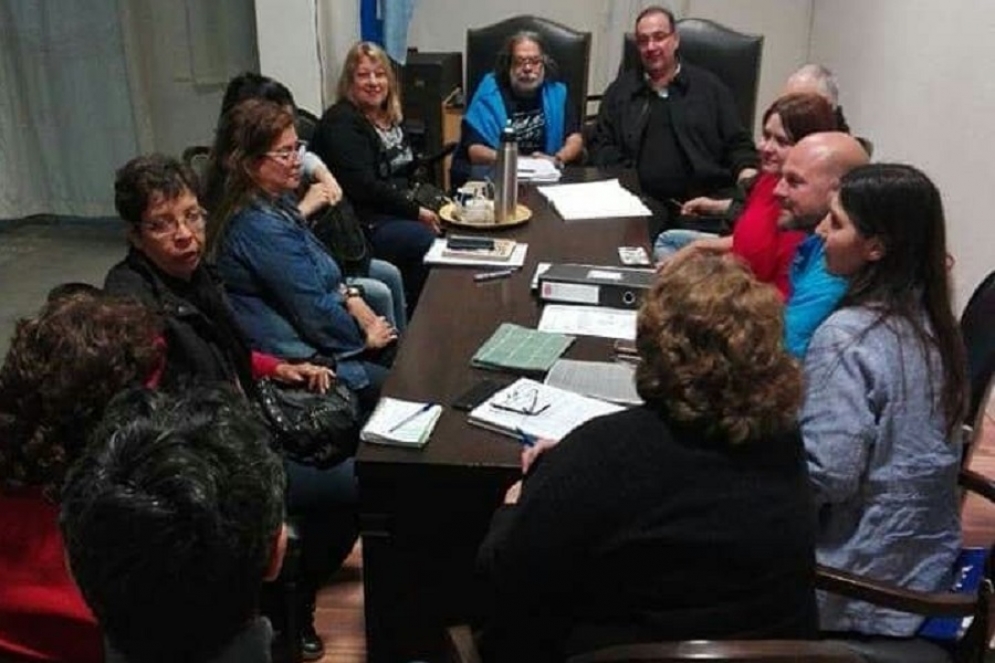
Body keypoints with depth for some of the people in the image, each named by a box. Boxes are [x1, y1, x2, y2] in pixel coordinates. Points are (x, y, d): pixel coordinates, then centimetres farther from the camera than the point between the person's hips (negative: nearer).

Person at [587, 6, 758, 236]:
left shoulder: (708, 86, 16)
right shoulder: (621, 89, 20)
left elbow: (738, 144, 14)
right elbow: (600, 145, 17)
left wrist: (749, 179, -8)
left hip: (707, 197, 0)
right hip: (642, 198, 0)